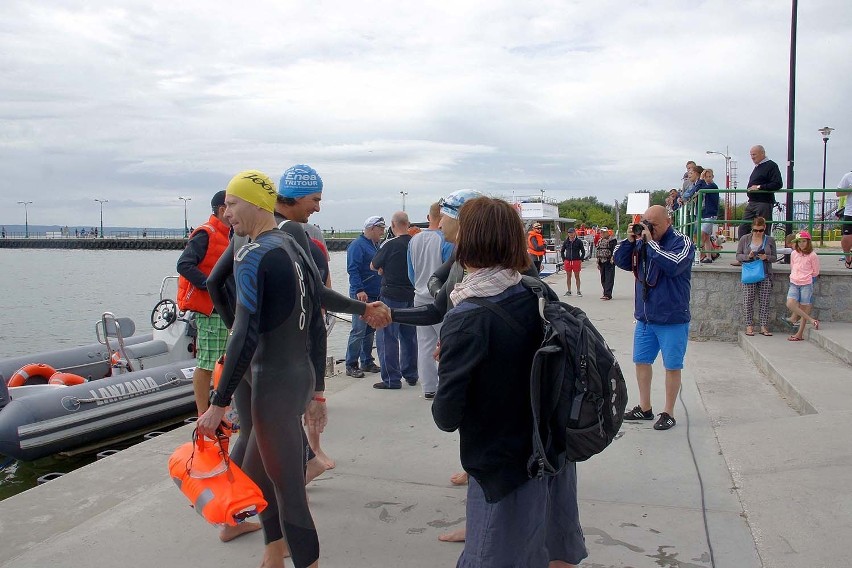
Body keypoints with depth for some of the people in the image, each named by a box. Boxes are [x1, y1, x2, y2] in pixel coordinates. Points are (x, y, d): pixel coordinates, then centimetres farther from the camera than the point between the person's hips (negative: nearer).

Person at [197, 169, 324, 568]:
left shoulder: (252, 255, -14)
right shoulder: (294, 248, 12)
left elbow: (245, 336, -21)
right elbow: (314, 322, 13)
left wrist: (218, 404, -16)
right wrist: (317, 391, 18)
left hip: (274, 383, -9)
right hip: (302, 376, 9)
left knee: (288, 491, 1)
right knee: (255, 473, 23)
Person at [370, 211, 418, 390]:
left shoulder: (390, 245, -15)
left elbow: (373, 266, -3)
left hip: (392, 296, -6)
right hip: (412, 294, 6)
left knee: (388, 337, 1)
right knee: (409, 335, 16)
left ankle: (392, 379, 1)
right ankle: (411, 375, 25)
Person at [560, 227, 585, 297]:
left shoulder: (579, 241, -2)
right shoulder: (566, 241, 6)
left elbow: (583, 251, 3)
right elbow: (562, 251, 16)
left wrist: (581, 260, -3)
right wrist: (564, 259, 7)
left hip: (576, 261, -3)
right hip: (567, 261, 3)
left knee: (577, 276, 3)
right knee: (568, 276, 7)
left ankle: (578, 291, 9)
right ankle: (569, 291, 15)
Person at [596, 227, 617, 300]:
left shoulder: (612, 240, -6)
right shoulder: (600, 241, 18)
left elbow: (614, 250, -13)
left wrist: (612, 259, -23)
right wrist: (598, 262, 18)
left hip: (609, 262, -8)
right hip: (602, 262, 8)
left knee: (609, 278, -10)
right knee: (603, 279, 11)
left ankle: (608, 294, -14)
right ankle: (606, 293, 18)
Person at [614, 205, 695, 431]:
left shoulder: (682, 242, -11)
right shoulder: (642, 241, 4)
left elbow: (673, 265, -28)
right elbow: (621, 262, 7)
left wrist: (651, 242, -22)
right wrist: (629, 240, -7)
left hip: (672, 319, -6)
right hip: (644, 317, 6)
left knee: (672, 366, 6)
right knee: (641, 361, 14)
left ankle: (668, 413, 19)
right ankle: (644, 408, 29)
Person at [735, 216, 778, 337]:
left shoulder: (770, 240, 7)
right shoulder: (744, 239, 3)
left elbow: (774, 257, 10)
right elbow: (738, 256, 4)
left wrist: (766, 257, -11)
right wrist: (748, 256, -15)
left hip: (765, 274, 1)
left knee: (765, 301, 1)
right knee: (748, 300, -3)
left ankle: (764, 327, 6)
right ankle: (749, 326, 4)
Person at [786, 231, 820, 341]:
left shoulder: (812, 255, -5)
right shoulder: (794, 254, 7)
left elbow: (815, 272, 3)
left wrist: (805, 277, 9)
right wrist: (796, 277, 12)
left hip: (806, 284, -4)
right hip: (794, 283, 4)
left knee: (803, 308, 0)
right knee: (790, 304, -16)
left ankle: (800, 334, 6)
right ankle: (811, 320, -2)